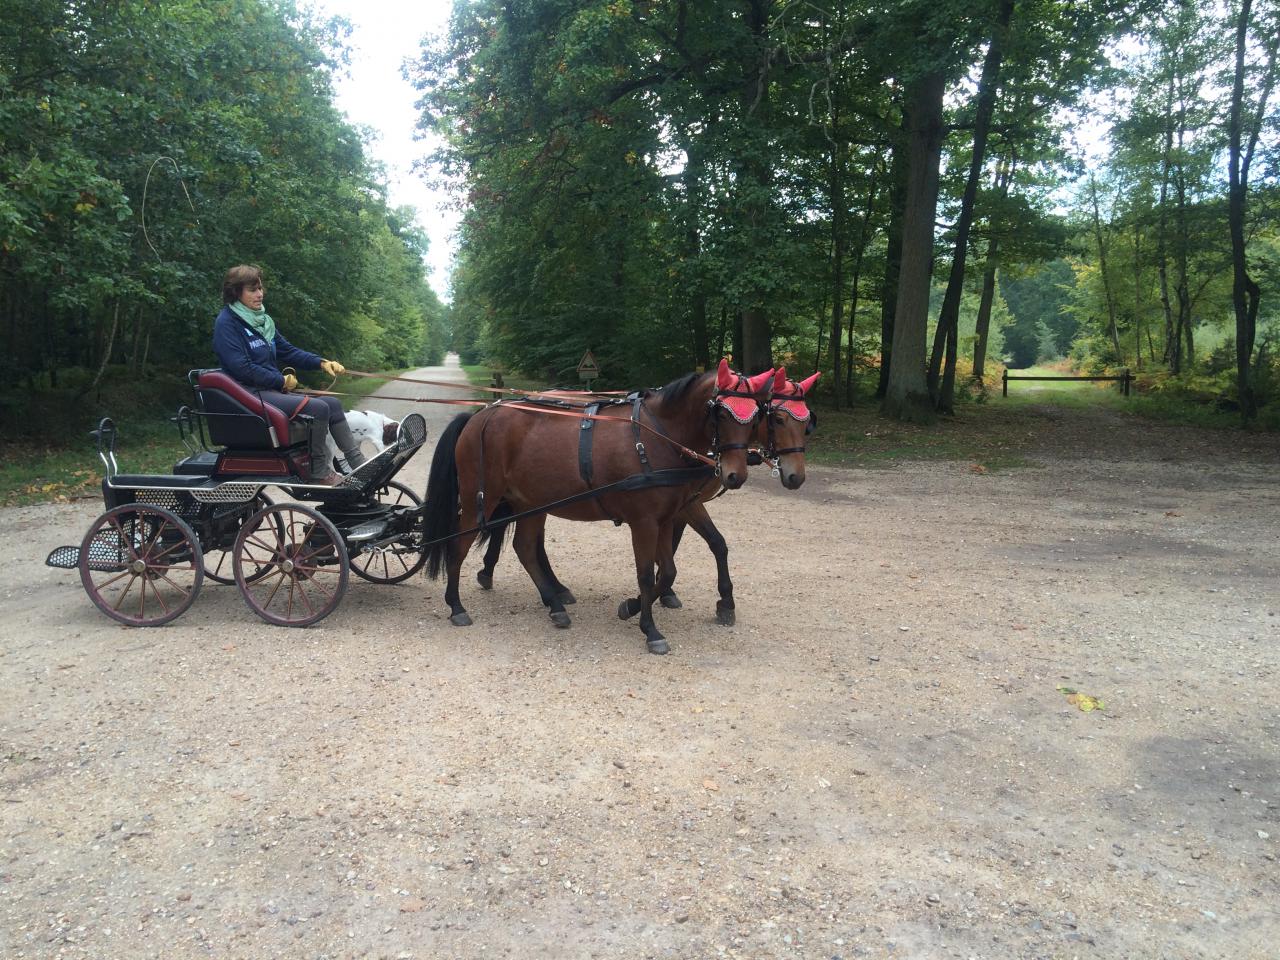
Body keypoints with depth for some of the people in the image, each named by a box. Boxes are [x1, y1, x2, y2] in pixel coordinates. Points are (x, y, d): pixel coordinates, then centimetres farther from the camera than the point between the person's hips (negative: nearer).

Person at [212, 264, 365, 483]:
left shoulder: (263, 319, 17)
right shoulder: (226, 322, -9)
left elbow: (287, 350, 18)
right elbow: (240, 367, -17)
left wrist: (321, 362, 3)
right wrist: (281, 380, -14)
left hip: (275, 390, 9)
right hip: (251, 394, -9)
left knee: (333, 404, -3)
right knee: (318, 407, -25)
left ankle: (358, 464, -3)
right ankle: (319, 472, -17)